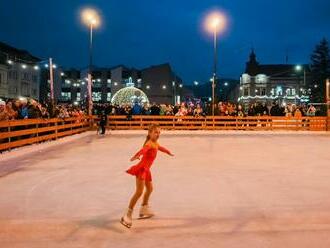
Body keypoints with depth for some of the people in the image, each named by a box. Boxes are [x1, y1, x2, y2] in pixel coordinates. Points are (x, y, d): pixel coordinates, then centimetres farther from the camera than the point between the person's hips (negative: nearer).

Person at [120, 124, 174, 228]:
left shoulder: (155, 144, 13)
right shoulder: (149, 143, -15)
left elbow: (161, 148, 37)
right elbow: (143, 150, -38)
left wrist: (169, 153, 56)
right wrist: (136, 156, -59)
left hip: (146, 169, 10)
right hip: (141, 169, -10)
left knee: (149, 189, 25)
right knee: (139, 191, -17)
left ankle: (144, 210, 43)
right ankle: (128, 215, -15)